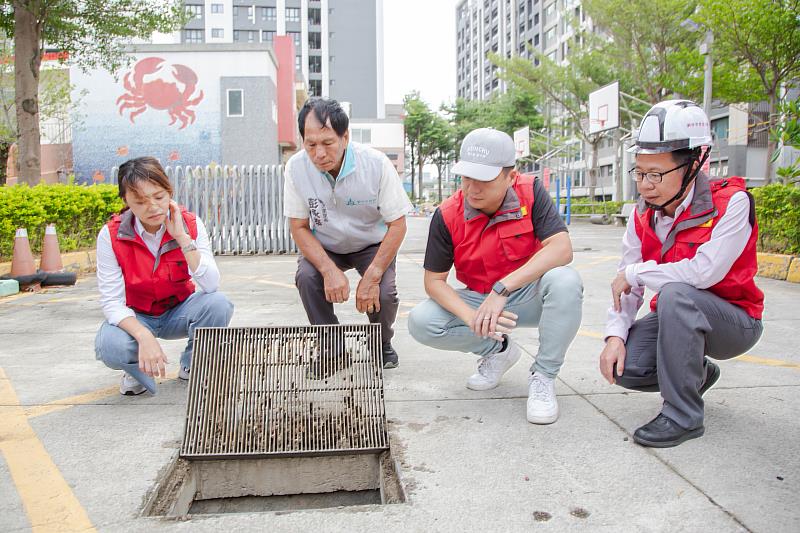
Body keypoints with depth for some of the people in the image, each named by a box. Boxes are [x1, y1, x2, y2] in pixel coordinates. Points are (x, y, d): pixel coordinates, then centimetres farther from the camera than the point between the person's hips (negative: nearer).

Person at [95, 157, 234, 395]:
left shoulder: (190, 224, -15)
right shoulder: (111, 235, -17)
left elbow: (211, 285, -24)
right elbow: (112, 301, -19)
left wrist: (182, 237, -30)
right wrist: (144, 336, -36)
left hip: (179, 311, 2)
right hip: (135, 317, -1)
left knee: (218, 304, -30)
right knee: (110, 346, -35)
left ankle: (192, 366, 0)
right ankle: (138, 370, 4)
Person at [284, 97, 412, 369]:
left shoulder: (376, 163, -26)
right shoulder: (296, 167, -21)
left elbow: (397, 225, -18)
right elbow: (299, 227, -12)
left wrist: (371, 277, -26)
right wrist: (330, 270, -27)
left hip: (373, 244, -1)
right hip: (324, 247, 2)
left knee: (383, 293, -26)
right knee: (306, 277, -27)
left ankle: (382, 345, 10)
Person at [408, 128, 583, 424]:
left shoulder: (530, 193, -17)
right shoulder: (447, 215, -14)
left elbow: (562, 249, -29)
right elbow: (434, 281, -10)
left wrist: (503, 288, -38)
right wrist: (471, 318, -29)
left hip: (529, 297, -2)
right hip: (478, 299, 2)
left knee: (565, 282, -35)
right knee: (420, 323, -20)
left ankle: (543, 376, -13)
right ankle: (498, 350, 5)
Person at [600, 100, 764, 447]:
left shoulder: (732, 201, -20)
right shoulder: (643, 215, -3)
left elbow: (704, 272, -35)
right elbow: (626, 286, -6)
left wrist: (635, 272, -23)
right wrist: (615, 334, -21)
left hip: (733, 321, -5)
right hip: (675, 316, 6)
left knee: (675, 293, -35)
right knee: (622, 366, -18)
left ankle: (683, 416, -22)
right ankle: (696, 374, 16)